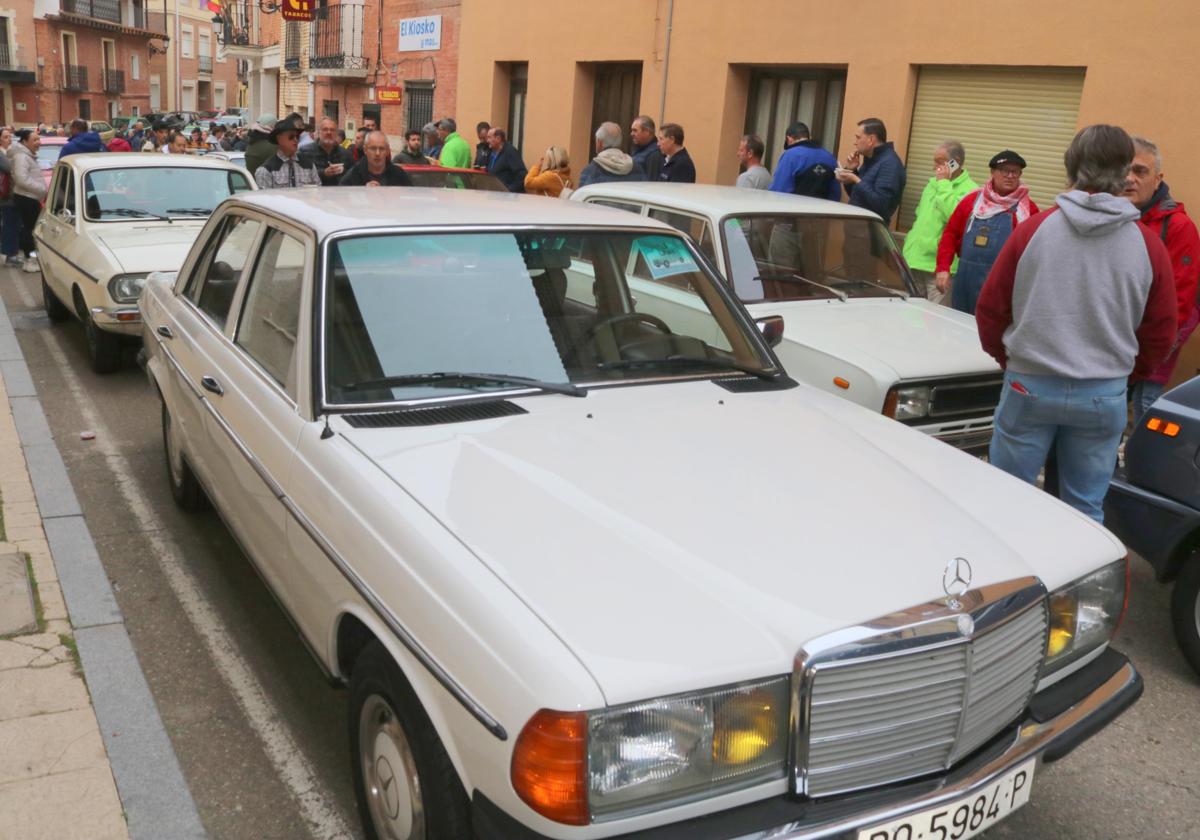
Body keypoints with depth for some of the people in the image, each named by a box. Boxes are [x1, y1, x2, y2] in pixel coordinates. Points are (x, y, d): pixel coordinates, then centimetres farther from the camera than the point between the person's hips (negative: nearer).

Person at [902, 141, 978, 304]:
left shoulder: (970, 189, -10)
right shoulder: (933, 183, 16)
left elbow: (954, 216, -26)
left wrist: (944, 184, -17)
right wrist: (910, 241, 19)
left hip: (938, 265, -8)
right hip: (915, 260, 8)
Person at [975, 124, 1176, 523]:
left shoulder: (1033, 230, -7)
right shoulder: (1149, 246, -4)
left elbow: (990, 309, 1)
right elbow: (1161, 332, 6)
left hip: (1029, 385, -1)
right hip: (1104, 395, 1)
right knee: (1085, 509, 13)